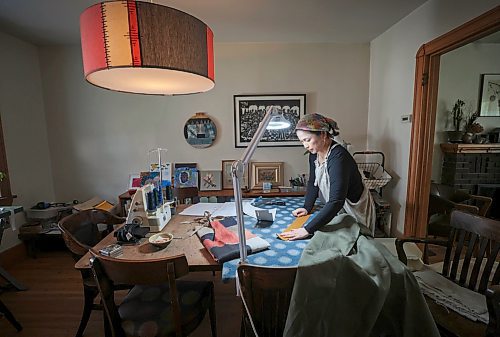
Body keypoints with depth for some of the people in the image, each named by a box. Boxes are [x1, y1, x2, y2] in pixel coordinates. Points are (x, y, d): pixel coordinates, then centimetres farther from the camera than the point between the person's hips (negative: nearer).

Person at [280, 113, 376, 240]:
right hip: (335, 211, 7)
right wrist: (307, 207, -7)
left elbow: (336, 202, -40)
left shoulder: (338, 157, -33)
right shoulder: (314, 153, -7)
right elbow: (313, 182, 6)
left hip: (356, 211, -7)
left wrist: (308, 230, -42)